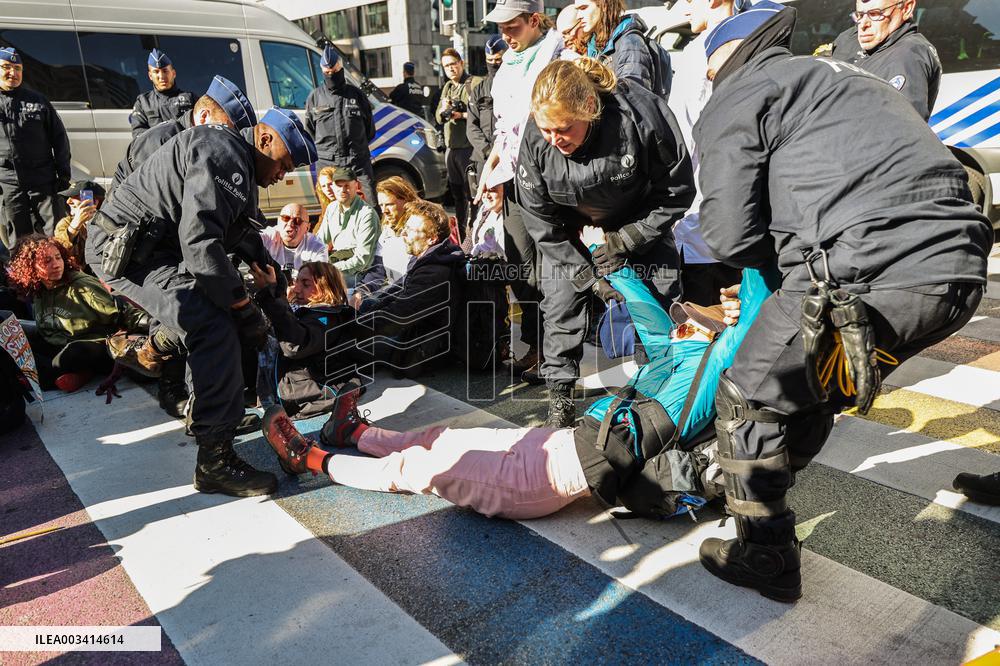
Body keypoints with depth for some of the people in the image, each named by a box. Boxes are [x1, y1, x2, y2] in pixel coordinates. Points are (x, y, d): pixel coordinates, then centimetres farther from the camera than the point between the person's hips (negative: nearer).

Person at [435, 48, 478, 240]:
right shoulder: (447, 87, 19)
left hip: (468, 147, -9)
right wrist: (443, 110, 0)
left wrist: (461, 115, -16)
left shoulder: (473, 84, -8)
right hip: (451, 147, 9)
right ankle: (462, 236, 26)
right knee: (456, 193, 15)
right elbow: (438, 117, 20)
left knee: (470, 194, -9)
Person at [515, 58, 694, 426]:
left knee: (662, 299, 0)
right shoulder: (535, 141, -27)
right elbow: (540, 219, -16)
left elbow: (677, 192, -19)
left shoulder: (641, 117, -34)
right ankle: (559, 395, 7)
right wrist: (588, 276, -19)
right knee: (561, 302, -7)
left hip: (639, 221, 0)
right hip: (570, 229, 1)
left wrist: (624, 241, -20)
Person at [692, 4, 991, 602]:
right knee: (813, 387, 26)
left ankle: (766, 557, 20)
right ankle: (761, 497, 44)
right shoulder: (845, 76, 32)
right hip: (959, 267, 9)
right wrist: (805, 252, 26)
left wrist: (791, 255, 17)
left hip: (867, 277, -9)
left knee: (750, 399, 9)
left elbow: (731, 235, -2)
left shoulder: (737, 98, 6)